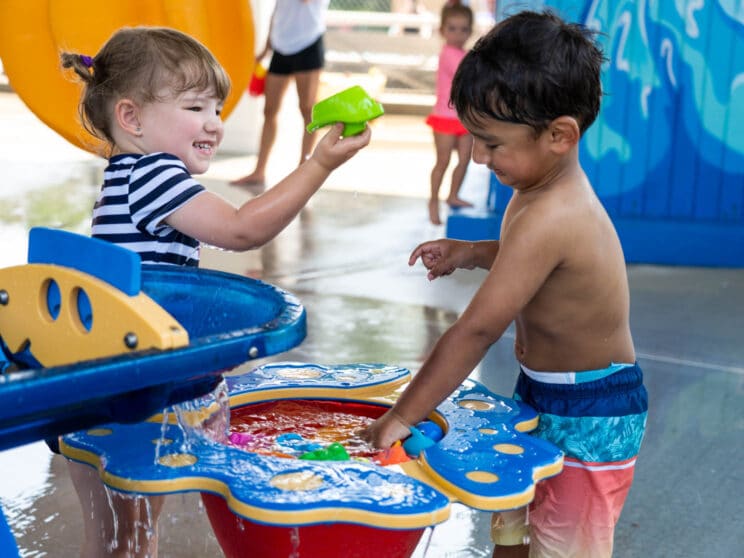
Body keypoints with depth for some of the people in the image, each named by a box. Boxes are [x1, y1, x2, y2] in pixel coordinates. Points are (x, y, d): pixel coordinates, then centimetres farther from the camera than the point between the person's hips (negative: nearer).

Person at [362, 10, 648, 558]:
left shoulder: (548, 218, -31)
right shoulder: (549, 189, -1)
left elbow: (476, 330, -29)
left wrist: (402, 416, -23)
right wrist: (471, 252, 5)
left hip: (588, 417, -9)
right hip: (541, 393, 9)